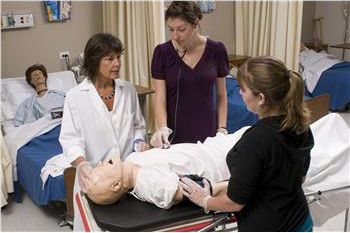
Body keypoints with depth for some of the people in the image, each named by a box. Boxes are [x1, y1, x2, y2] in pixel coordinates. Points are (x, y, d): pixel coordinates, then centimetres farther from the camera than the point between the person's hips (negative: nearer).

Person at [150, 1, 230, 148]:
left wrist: (222, 128, -3)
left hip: (206, 133, 1)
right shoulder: (162, 52, -8)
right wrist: (162, 127, -25)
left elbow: (221, 95, 4)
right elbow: (159, 97, -9)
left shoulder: (216, 50, -5)